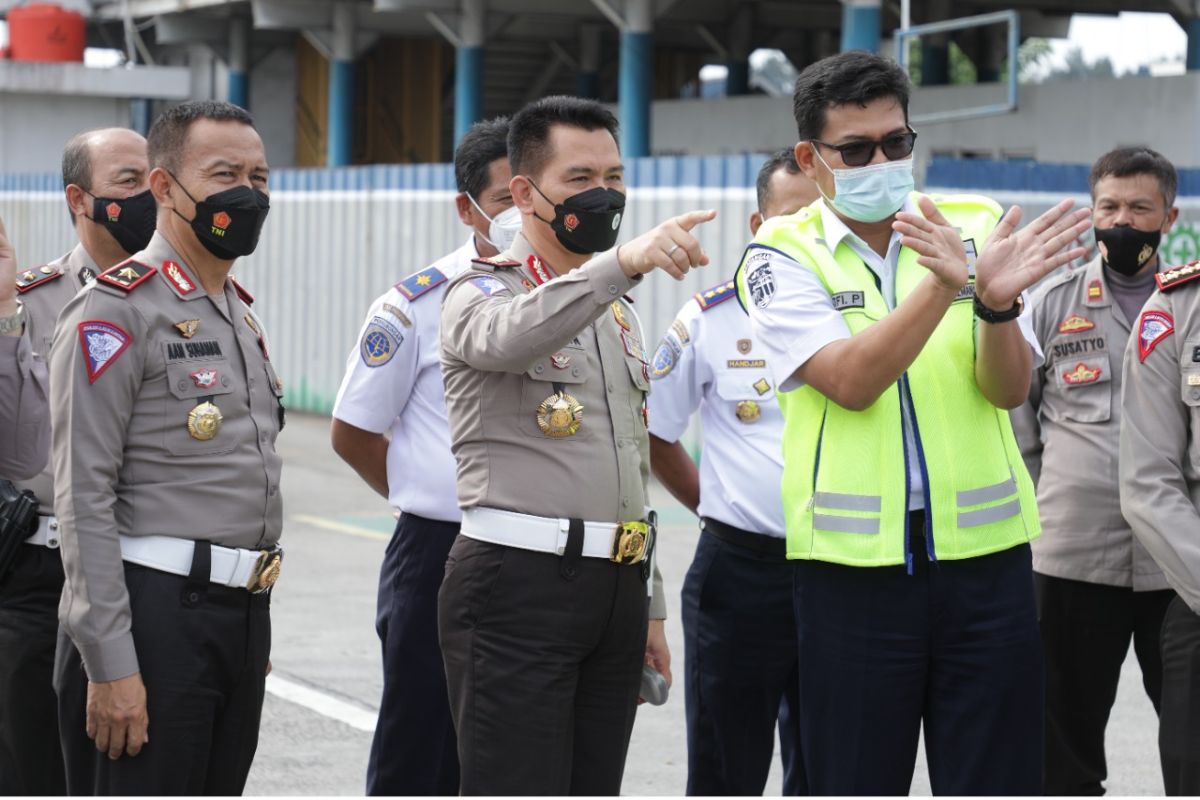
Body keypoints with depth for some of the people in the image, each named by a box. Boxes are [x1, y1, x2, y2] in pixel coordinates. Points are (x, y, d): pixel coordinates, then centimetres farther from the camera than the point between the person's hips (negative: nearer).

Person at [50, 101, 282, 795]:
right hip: (155, 613, -8)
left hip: (241, 614, 8)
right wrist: (110, 665, -20)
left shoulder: (242, 315, 17)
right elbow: (84, 497, -15)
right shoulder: (115, 312, -10)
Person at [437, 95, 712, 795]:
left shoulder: (618, 312, 20)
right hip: (518, 583, -7)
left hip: (617, 584, 7)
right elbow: (508, 337, -31)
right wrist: (623, 262, -44)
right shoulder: (484, 290, -3)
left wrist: (649, 605, 21)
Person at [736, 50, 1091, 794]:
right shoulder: (783, 256, -1)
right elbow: (850, 382, -17)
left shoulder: (976, 228, 5)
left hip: (985, 547, 2)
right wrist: (943, 283, -28)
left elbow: (1010, 388, -4)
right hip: (853, 559, -2)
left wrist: (995, 301, -24)